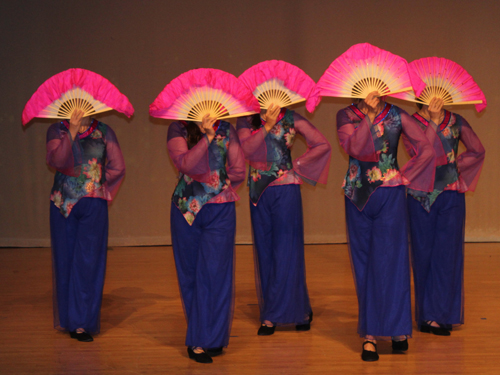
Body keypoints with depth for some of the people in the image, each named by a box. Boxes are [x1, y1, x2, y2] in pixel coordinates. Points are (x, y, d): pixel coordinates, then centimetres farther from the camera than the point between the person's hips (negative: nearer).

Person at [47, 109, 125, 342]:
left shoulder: (104, 132, 5)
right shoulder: (57, 130, 4)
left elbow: (117, 168, 8)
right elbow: (55, 161, -15)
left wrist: (96, 183, 7)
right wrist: (72, 131, -22)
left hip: (93, 206, -1)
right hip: (63, 204, 1)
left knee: (87, 261, -5)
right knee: (65, 260, 7)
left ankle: (82, 323, -2)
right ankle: (67, 320, 19)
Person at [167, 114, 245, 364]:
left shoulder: (226, 131, 4)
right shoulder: (177, 130, 1)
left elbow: (238, 173, 6)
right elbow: (185, 164, -17)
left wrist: (216, 184, 2)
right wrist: (207, 137, -23)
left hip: (220, 211, -1)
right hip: (186, 209, 1)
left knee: (214, 273, -6)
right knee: (190, 274, 7)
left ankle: (202, 342, -1)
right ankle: (199, 336, 19)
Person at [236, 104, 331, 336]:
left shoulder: (291, 119, -1)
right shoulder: (246, 121, 4)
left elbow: (323, 145, 2)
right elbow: (247, 149, -14)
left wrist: (297, 165, -2)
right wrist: (266, 126, -24)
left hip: (286, 188, -3)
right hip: (259, 190, 3)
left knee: (285, 251, -3)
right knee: (264, 251, 5)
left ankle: (273, 315, 6)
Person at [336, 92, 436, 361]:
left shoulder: (396, 116, 2)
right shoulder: (346, 116, 2)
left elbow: (426, 150, 2)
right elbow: (353, 147, -16)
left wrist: (405, 176, -2)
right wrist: (369, 115, -20)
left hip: (389, 197, -1)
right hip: (358, 196, 1)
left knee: (388, 262, -5)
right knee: (364, 264, 4)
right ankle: (369, 333, 9)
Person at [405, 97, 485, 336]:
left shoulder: (456, 122, 4)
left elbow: (477, 151, 16)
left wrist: (456, 165, 5)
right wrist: (433, 120, -23)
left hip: (451, 195, 1)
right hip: (420, 197, -1)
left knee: (446, 254, -3)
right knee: (423, 254, 4)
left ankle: (437, 315, 1)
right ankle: (427, 314, 13)